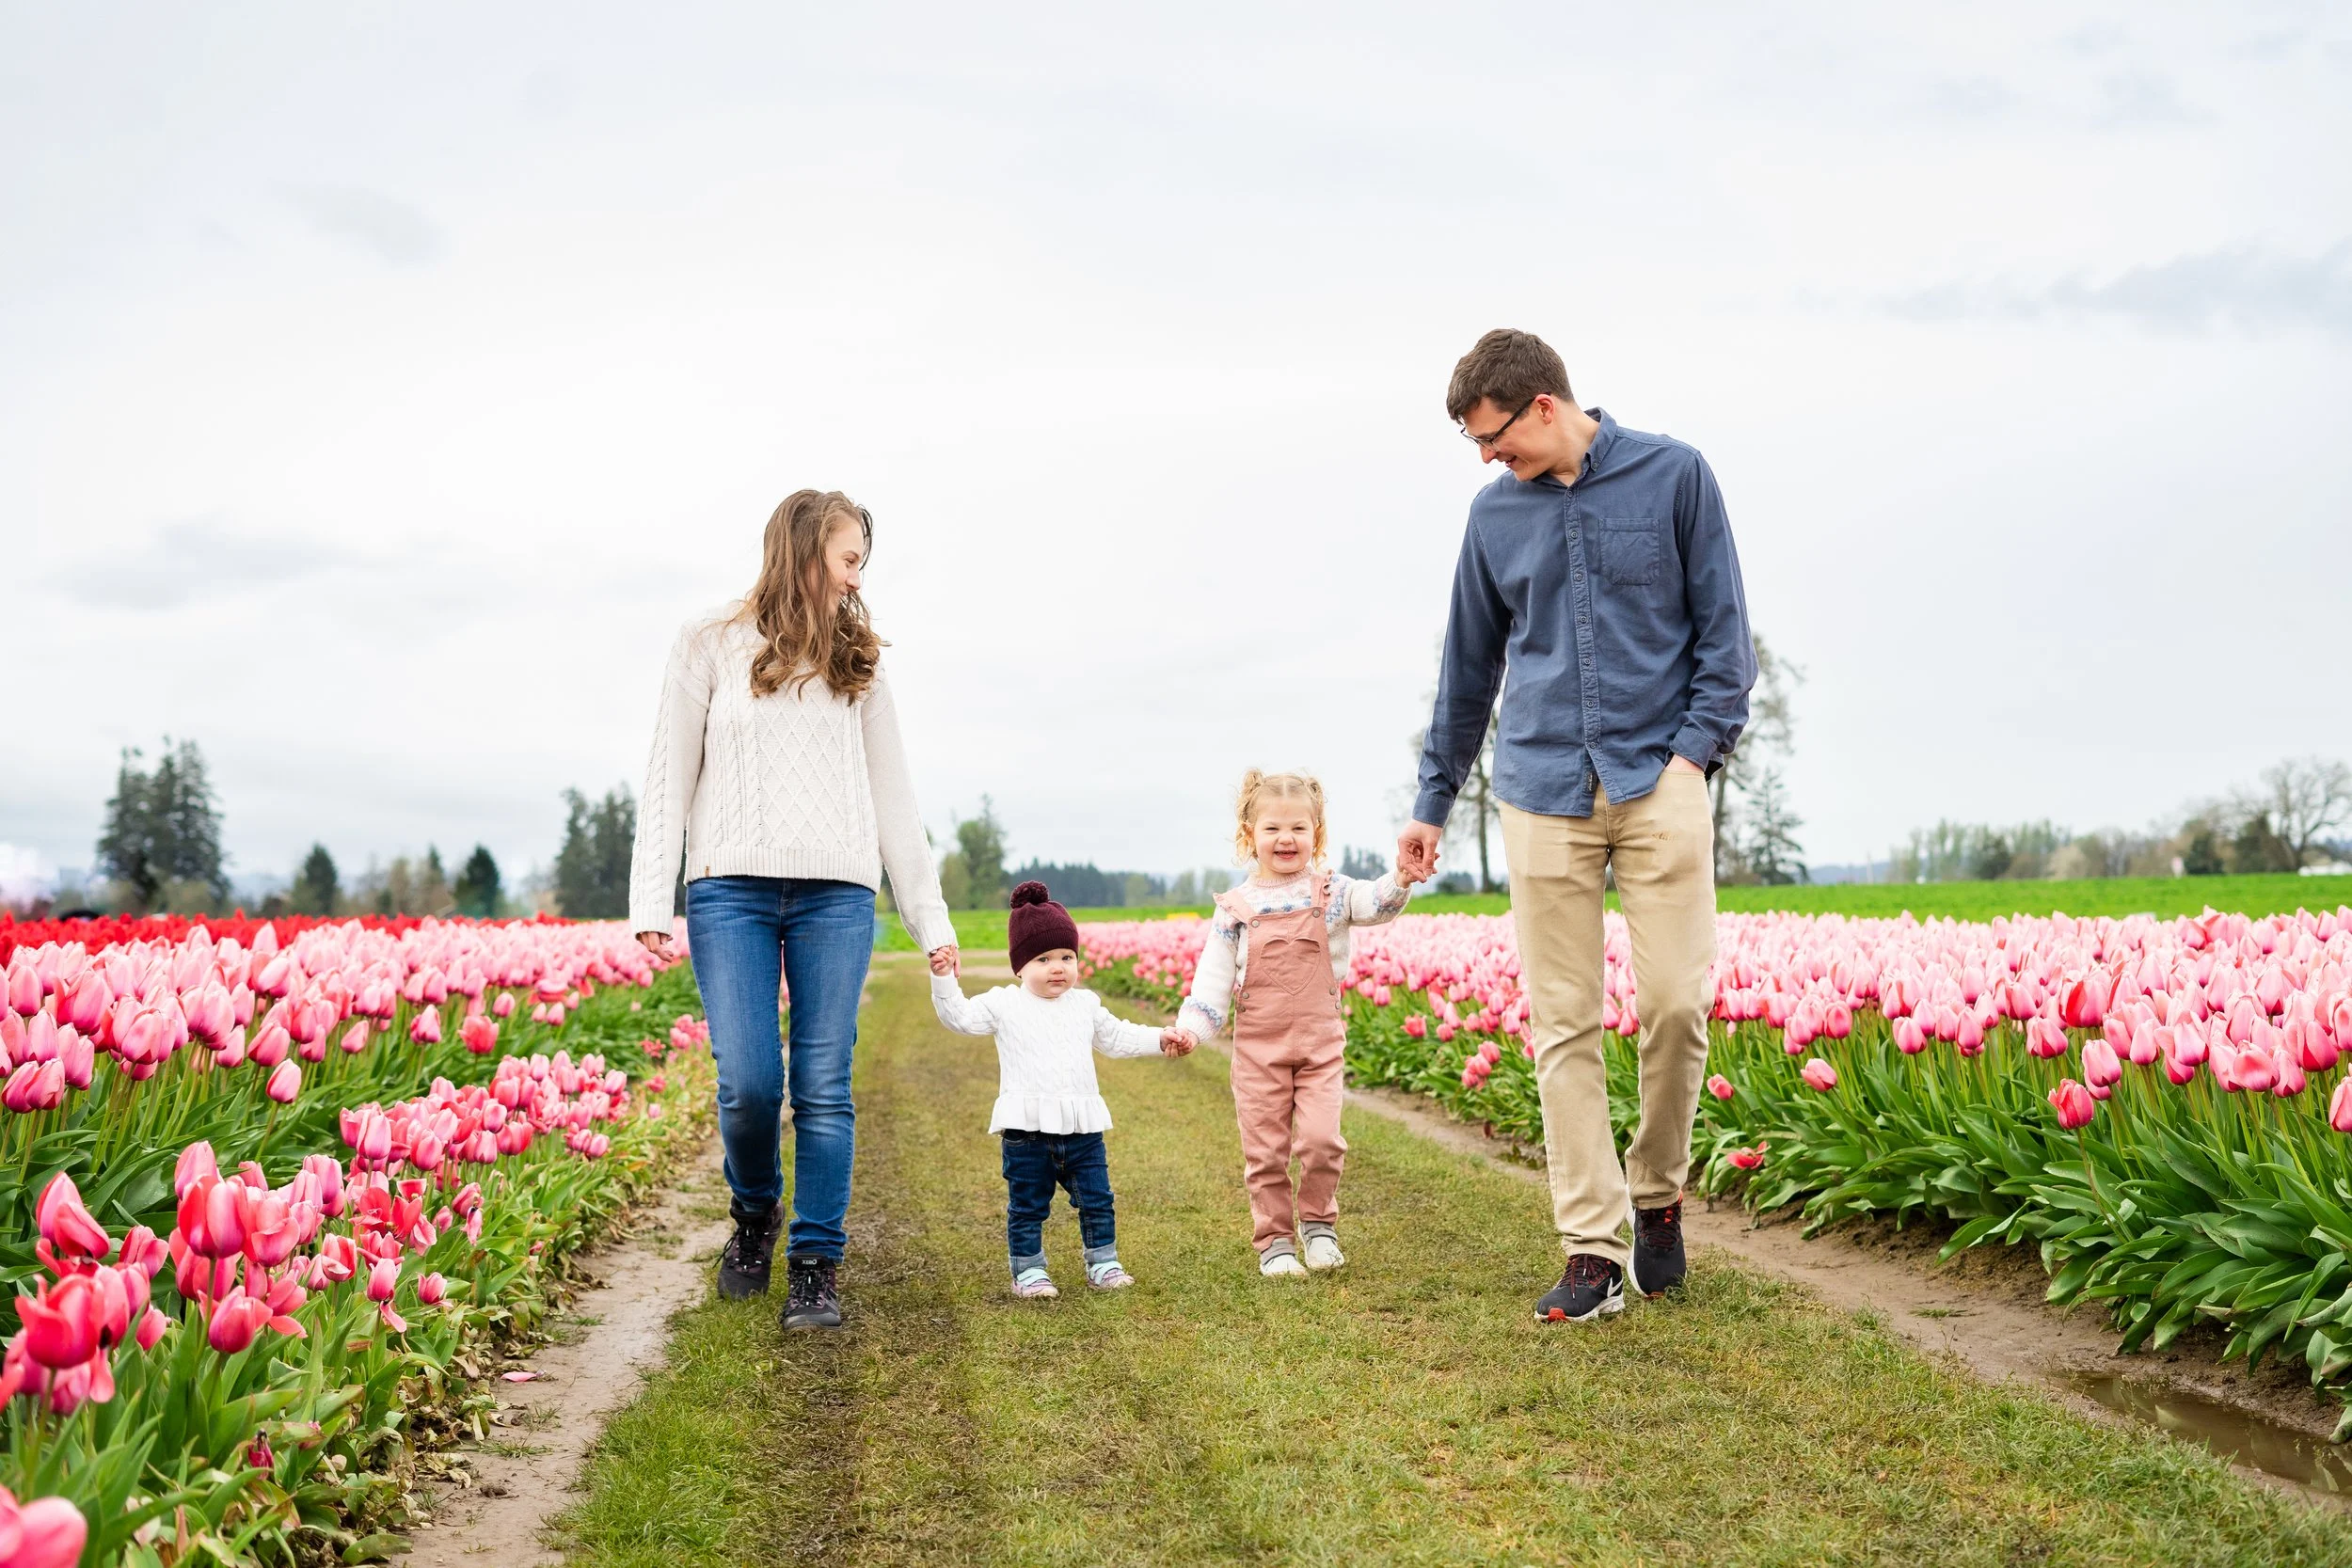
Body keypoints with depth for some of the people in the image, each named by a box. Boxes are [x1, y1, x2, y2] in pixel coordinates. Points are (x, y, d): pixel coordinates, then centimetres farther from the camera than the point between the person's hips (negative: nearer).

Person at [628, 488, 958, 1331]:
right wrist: (651, 900, -4)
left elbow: (892, 796, 17)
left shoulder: (856, 662, 17)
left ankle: (816, 1268, 7)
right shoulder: (711, 644, 8)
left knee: (825, 1086, -3)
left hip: (837, 894, 2)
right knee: (748, 1081, -10)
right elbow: (669, 778, 6)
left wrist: (930, 917, 13)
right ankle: (755, 1213, 19)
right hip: (732, 889, -2)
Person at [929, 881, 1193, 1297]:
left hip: (1082, 1126, 3)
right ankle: (1029, 1270, 16)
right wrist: (944, 979, -18)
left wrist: (1160, 1039, 17)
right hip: (1027, 1127, -3)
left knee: (1096, 1200, 8)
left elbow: (1117, 1039, 24)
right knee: (1027, 1206, 4)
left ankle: (1103, 1263, 22)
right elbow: (959, 1016, -5)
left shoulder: (1086, 1005, 12)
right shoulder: (1004, 1005, 0)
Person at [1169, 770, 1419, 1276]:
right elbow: (1214, 973, 2)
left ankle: (1318, 1222, 15)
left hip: (1320, 1040, 0)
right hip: (1258, 1045, 1)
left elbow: (1374, 902, -15)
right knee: (1265, 1150, 4)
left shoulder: (1330, 891, 2)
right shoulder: (1235, 907, 1)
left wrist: (1401, 879, -36)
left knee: (1321, 1139, -10)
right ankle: (1274, 1239, 20)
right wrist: (1191, 1025, -9)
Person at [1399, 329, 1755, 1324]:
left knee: (1677, 1001, -7)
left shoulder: (1674, 476, 3)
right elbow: (1469, 665, 19)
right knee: (1563, 1024, -1)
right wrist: (1432, 802, 21)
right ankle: (1591, 1252, 4)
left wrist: (1697, 750, -8)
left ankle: (1657, 1195, 18)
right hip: (1544, 798, 2)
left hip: (1658, 783, -2)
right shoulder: (1495, 513, 12)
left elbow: (1723, 631, 4)